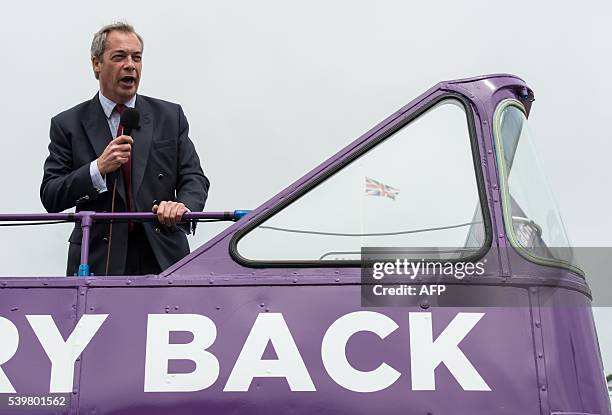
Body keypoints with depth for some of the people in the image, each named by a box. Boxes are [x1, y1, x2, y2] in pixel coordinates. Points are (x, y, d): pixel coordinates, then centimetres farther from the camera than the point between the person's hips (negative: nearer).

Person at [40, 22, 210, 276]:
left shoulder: (170, 116, 6)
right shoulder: (68, 124, 2)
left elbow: (193, 178, 1)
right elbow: (50, 198, -2)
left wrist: (183, 205, -21)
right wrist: (98, 169, -17)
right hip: (97, 263, -1)